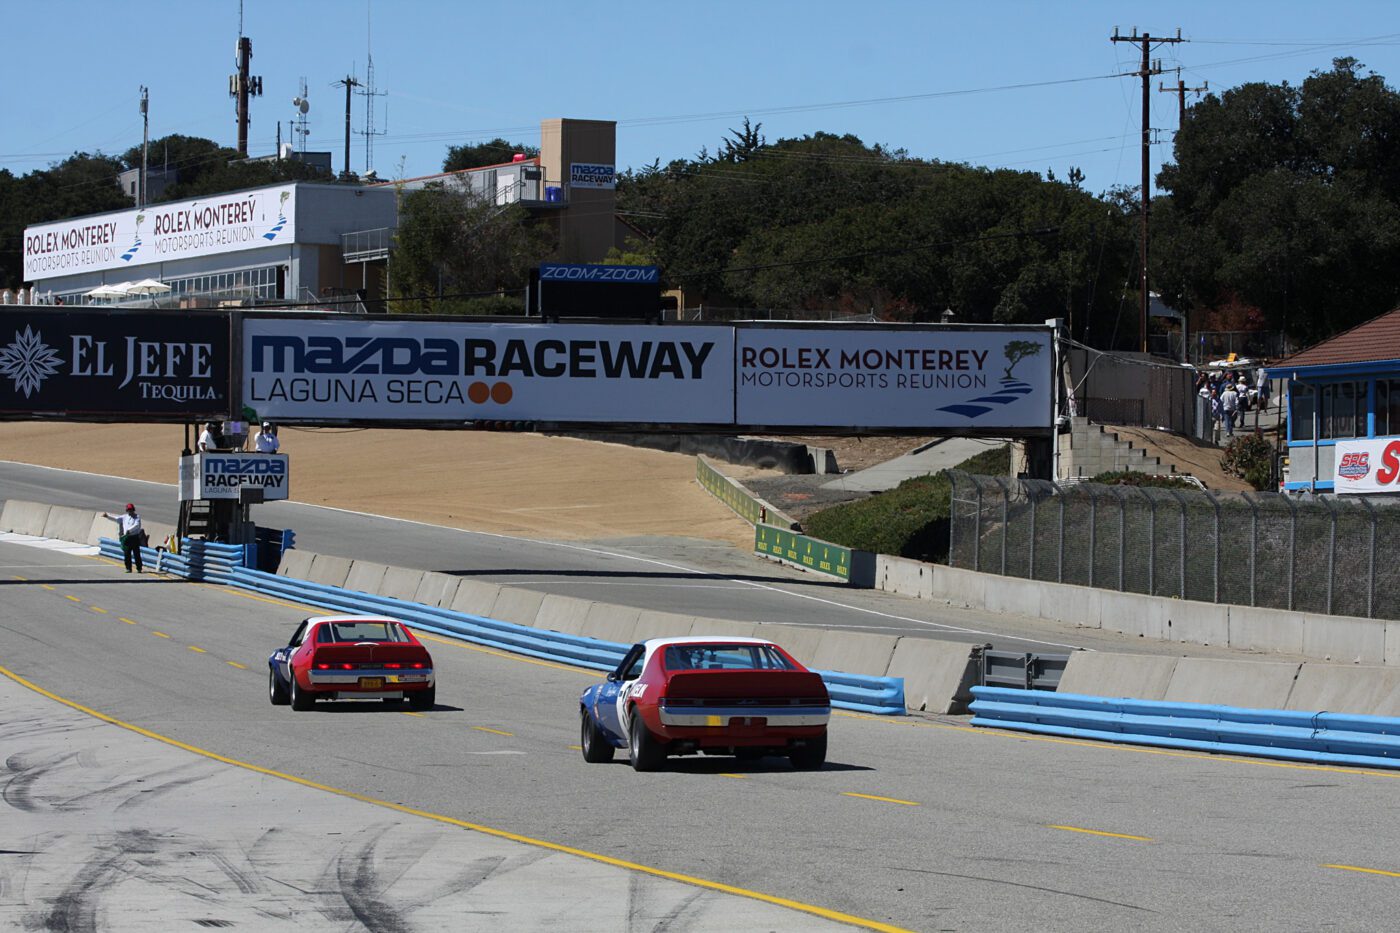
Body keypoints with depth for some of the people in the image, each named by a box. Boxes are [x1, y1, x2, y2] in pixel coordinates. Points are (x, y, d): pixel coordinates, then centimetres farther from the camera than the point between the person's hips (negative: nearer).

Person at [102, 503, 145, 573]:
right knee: (127, 554, 2)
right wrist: (108, 516, -8)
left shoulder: (137, 517, 1)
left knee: (136, 554, -5)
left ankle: (139, 568, 0)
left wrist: (129, 530, -26)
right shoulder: (124, 517, 15)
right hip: (126, 538, 4)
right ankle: (128, 568, 9)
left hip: (135, 537, -4)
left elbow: (137, 525, -13)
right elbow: (116, 518, 6)